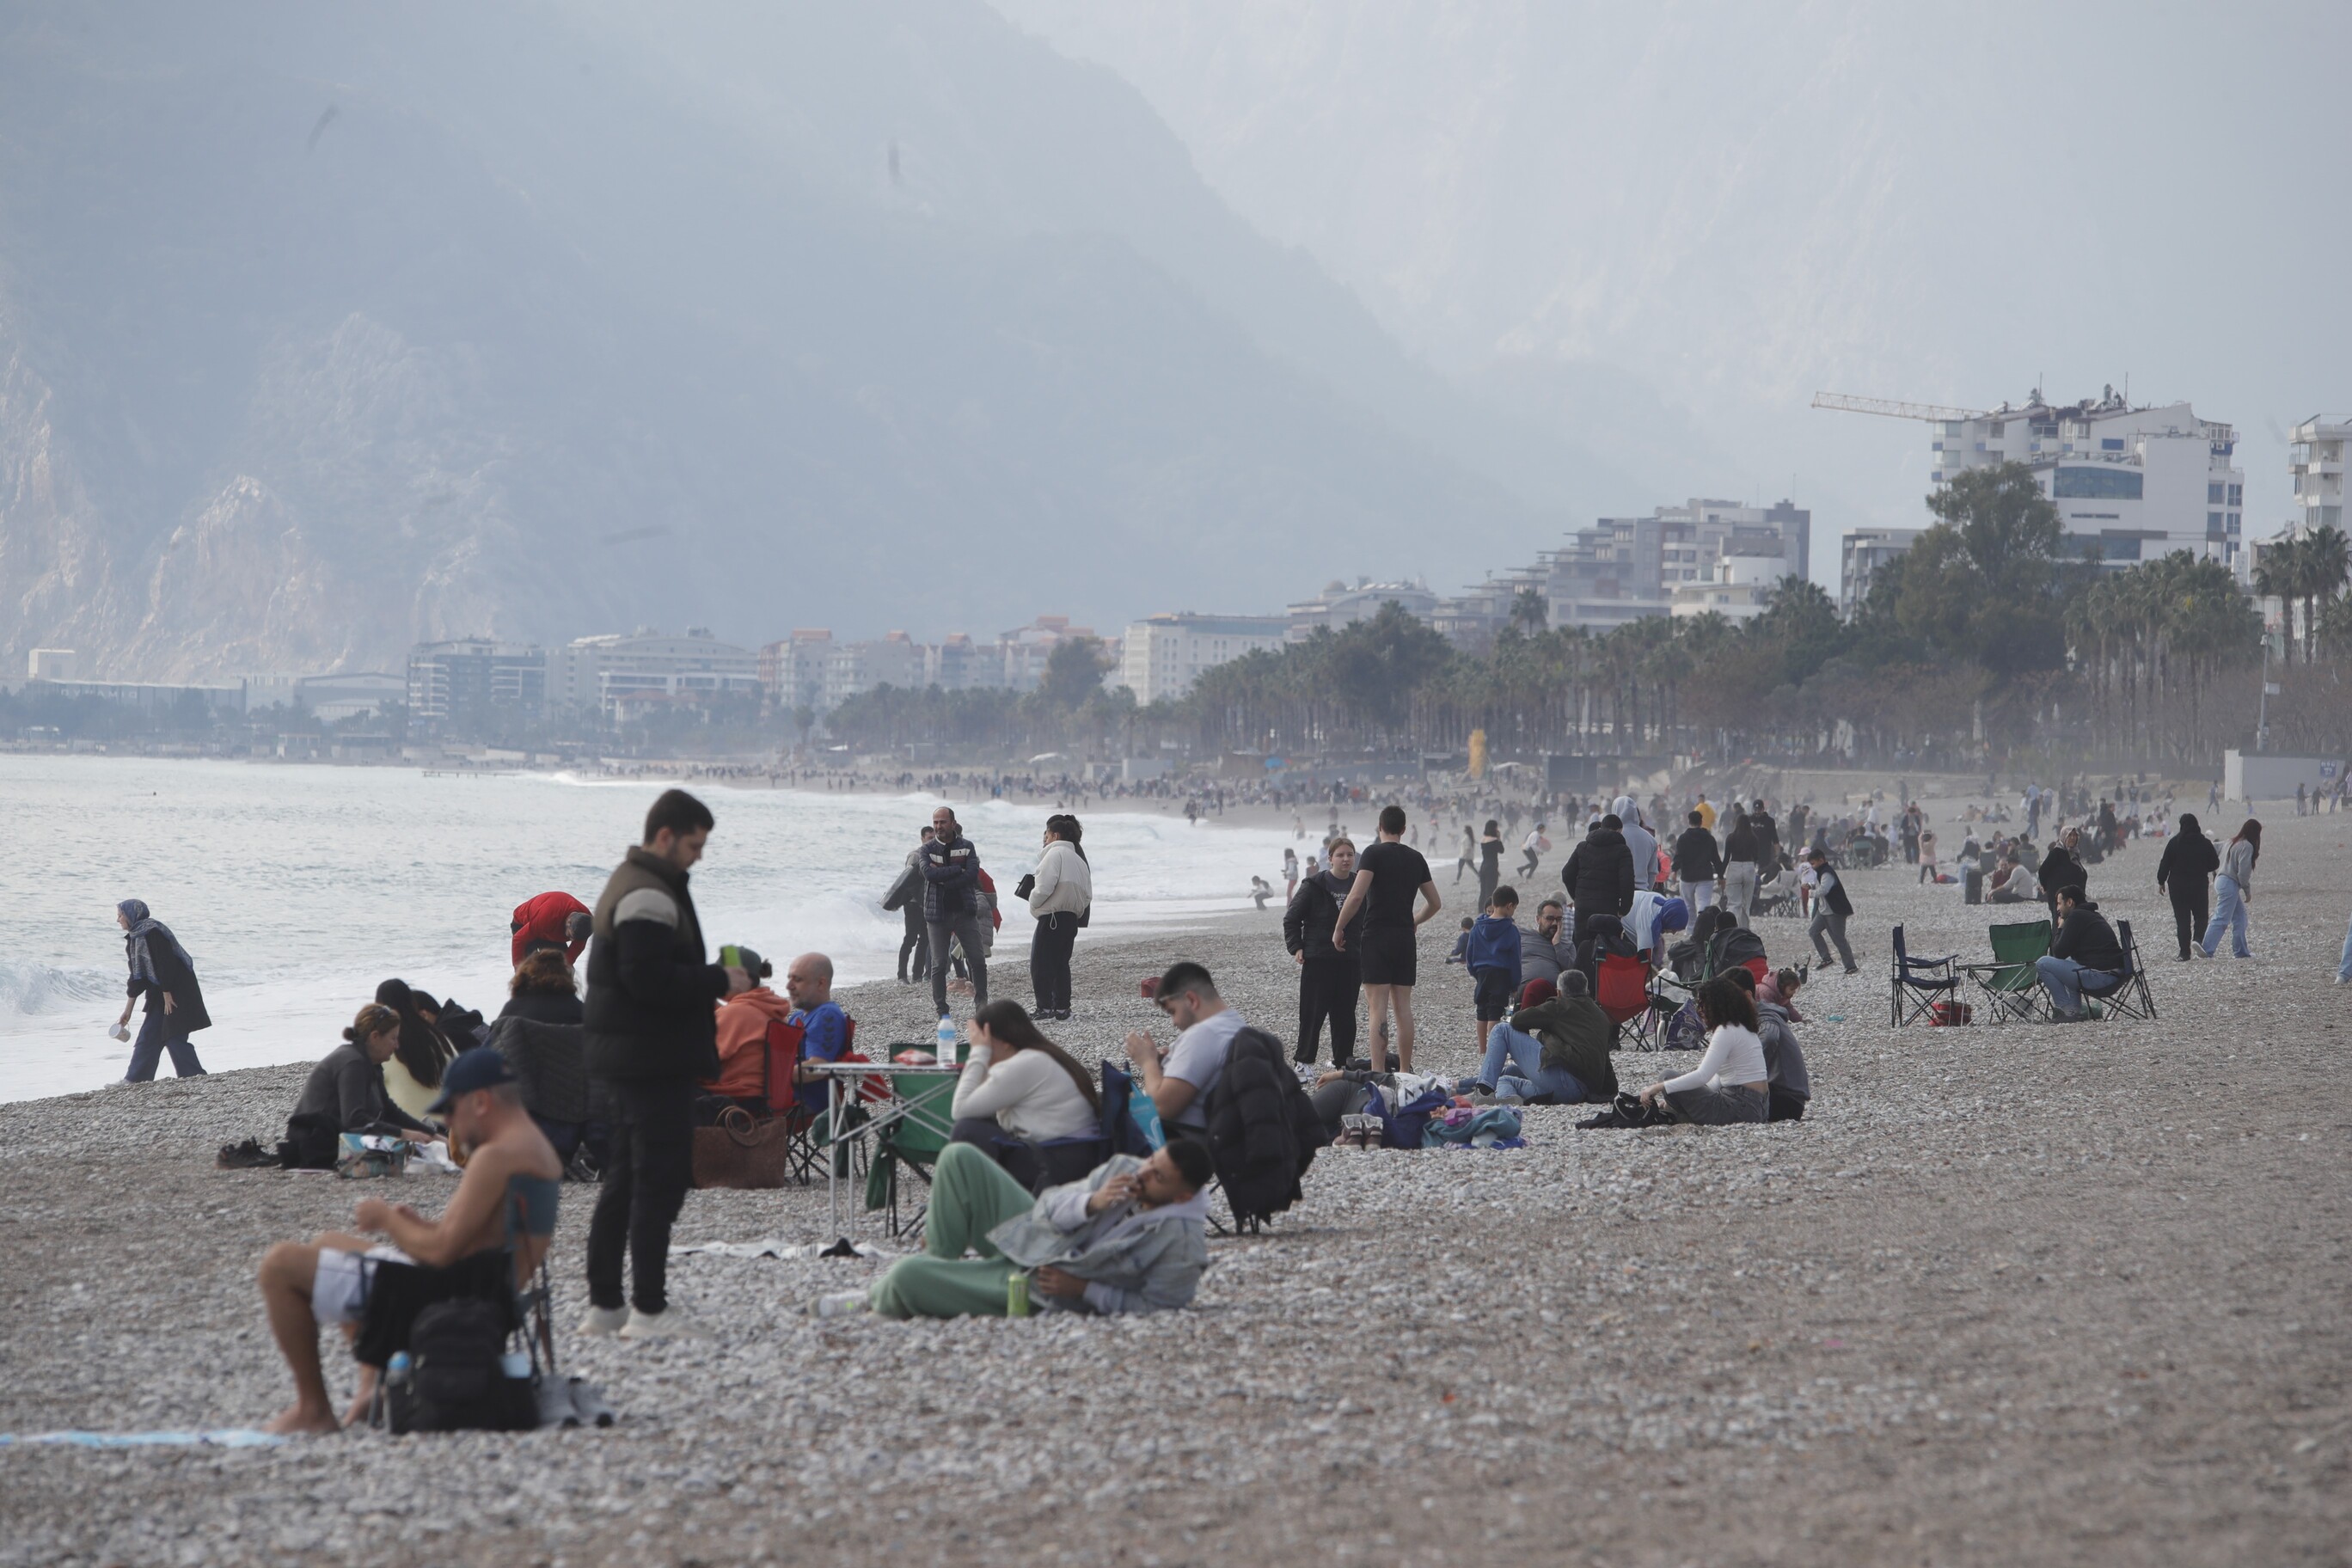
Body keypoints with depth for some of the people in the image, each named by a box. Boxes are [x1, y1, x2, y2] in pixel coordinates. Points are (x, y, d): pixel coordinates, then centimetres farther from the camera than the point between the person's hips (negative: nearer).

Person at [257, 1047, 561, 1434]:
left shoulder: (496, 1157, -21)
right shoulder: (541, 1152, 12)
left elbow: (442, 1252, -23)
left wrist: (388, 1220, -6)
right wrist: (418, 1226, 12)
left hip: (444, 1294, -11)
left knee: (281, 1265, -6)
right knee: (330, 1245, 30)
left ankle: (313, 1409, 0)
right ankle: (373, 1387, 13)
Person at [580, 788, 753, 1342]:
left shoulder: (627, 885, 18)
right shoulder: (650, 897, -17)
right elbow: (650, 980, -25)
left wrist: (710, 980, 11)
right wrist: (718, 980, -15)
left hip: (622, 1061, 11)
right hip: (654, 1063, -11)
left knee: (624, 1180, 15)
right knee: (661, 1179, -7)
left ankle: (604, 1304, 18)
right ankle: (649, 1309, -7)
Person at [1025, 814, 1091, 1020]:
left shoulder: (1055, 854, -11)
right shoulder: (1078, 858, 16)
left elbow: (1044, 887, -19)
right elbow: (1087, 895, 14)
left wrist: (1033, 902, -2)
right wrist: (1077, 912, 17)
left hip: (1052, 917, -9)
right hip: (1072, 918, 9)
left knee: (1040, 965, -4)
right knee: (1061, 963, 14)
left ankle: (1045, 1008, -8)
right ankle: (1062, 1008, 12)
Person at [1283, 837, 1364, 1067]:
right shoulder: (1314, 885, -4)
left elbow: (1368, 925, 15)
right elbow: (1292, 917, 1)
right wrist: (1296, 947, -8)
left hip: (1350, 961, 3)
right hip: (1318, 960, -3)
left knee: (1345, 1014, 5)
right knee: (1312, 1013, -2)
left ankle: (1343, 1061, 14)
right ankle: (1303, 1060, 6)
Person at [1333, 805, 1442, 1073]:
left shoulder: (1374, 854, -6)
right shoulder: (1416, 859, 12)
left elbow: (1357, 896, -17)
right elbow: (1434, 903, 19)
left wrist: (1339, 929, -7)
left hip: (1377, 937, -5)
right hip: (1405, 940, 5)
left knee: (1378, 1008, -9)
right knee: (1403, 1007, 10)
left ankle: (1378, 1072, -15)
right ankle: (1405, 1071, 13)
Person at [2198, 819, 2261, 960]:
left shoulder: (2233, 843, 15)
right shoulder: (2247, 846, -11)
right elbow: (2243, 872, -16)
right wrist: (2247, 891, -3)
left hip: (2221, 879, 9)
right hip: (2230, 884, -9)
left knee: (2240, 917, 16)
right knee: (2222, 919, -13)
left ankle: (2240, 951, 18)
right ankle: (2207, 948, -22)